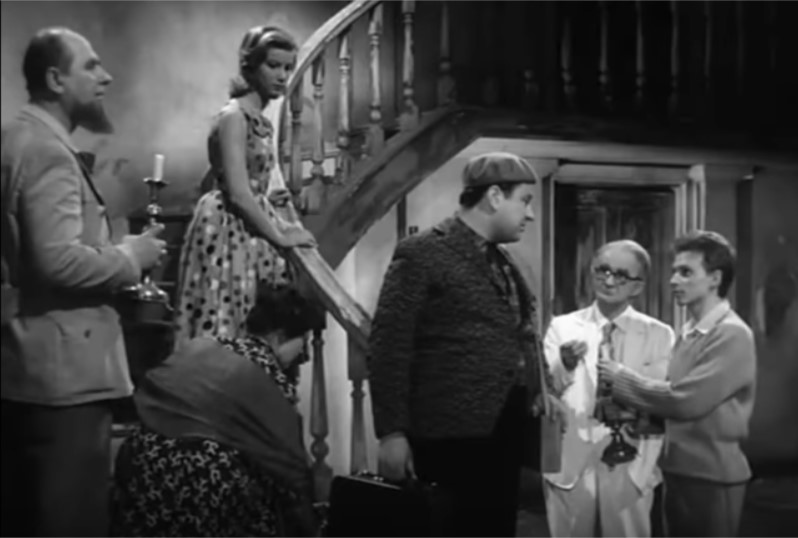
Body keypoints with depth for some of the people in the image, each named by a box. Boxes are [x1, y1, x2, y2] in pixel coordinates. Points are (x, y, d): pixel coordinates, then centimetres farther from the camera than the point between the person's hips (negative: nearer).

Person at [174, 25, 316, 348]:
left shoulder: (260, 120, 14)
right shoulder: (233, 117, -14)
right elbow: (237, 194, -19)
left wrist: (269, 200, 15)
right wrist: (280, 236, -14)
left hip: (250, 229, 9)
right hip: (229, 231, -9)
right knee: (223, 336, -6)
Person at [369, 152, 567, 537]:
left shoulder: (502, 260, 15)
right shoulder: (422, 253, -9)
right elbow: (389, 348, -13)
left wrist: (541, 386, 9)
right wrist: (392, 433, -17)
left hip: (506, 432, 8)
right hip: (453, 436, -8)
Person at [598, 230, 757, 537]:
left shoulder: (732, 335, -16)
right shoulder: (687, 333, 9)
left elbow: (686, 400, -22)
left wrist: (621, 378, -12)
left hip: (711, 477, -8)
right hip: (678, 471, 8)